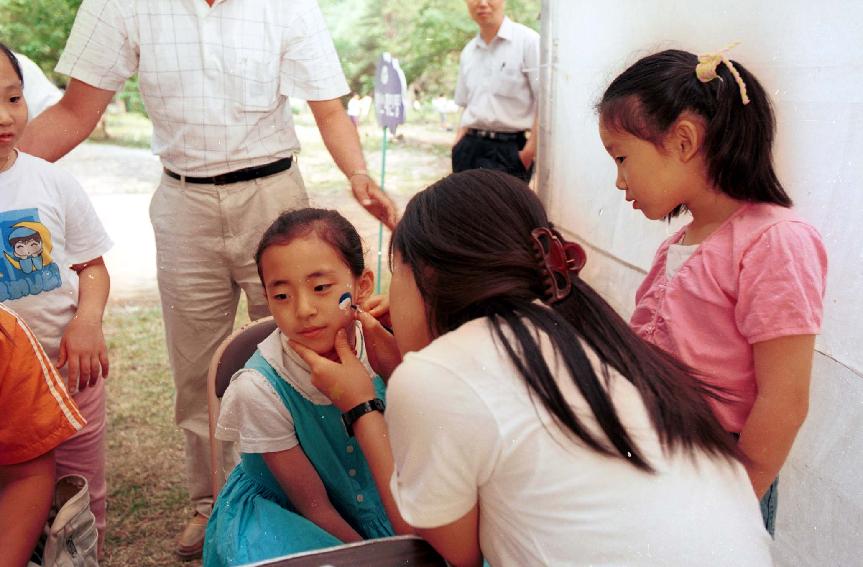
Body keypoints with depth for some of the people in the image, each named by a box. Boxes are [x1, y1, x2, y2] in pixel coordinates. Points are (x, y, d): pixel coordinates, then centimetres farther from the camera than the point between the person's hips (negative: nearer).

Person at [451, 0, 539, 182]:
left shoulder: (527, 41, -7)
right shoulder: (468, 52, 14)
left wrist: (530, 151, -16)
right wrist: (458, 146, 8)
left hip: (508, 149, -6)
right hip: (469, 148, 6)